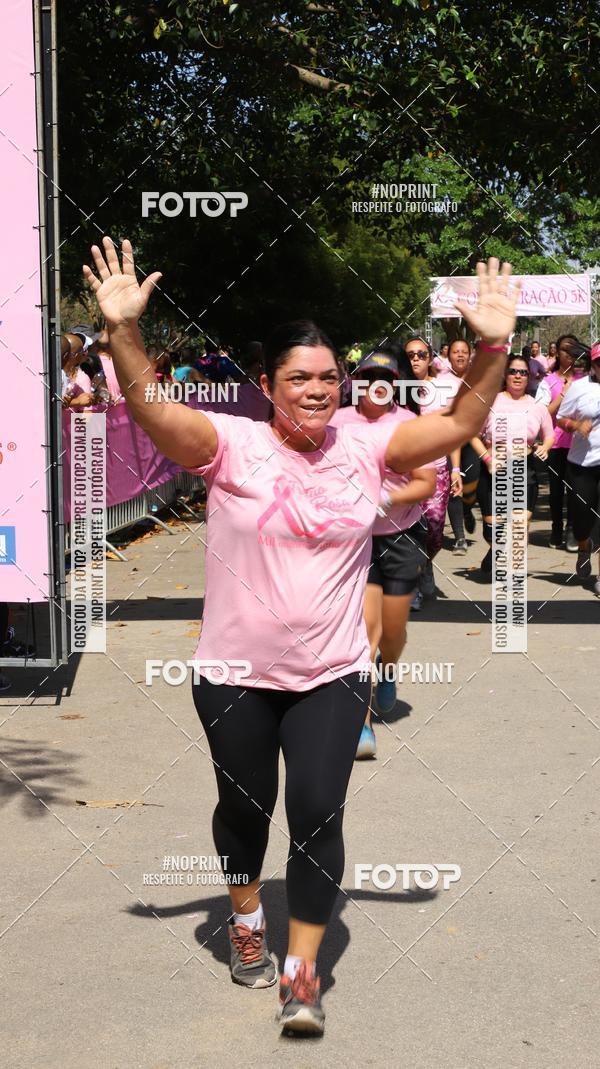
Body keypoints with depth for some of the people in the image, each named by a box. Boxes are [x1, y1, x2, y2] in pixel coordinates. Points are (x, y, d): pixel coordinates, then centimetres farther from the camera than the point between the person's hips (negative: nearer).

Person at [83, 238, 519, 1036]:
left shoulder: (365, 447, -4)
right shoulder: (231, 446, -11)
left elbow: (459, 424, -5)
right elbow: (150, 410, -24)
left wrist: (492, 349, -20)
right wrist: (123, 331, -39)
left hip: (332, 677, 1)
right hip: (236, 675, 0)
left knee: (318, 813, -4)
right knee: (244, 803, 18)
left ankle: (301, 972, 11)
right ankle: (247, 917, 46)